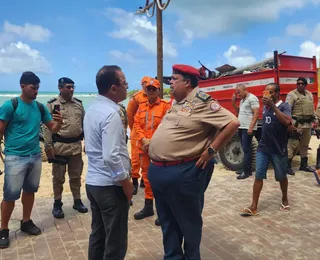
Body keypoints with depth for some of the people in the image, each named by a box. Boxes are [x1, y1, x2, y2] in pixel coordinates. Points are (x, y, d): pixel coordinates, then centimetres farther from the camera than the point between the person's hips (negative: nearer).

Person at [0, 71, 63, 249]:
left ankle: (26, 222, 32)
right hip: (15, 157, -5)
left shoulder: (40, 107, 6)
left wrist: (59, 122, -12)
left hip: (35, 156, 5)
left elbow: (53, 129, 9)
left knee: (30, 191, 15)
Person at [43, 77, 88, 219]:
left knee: (76, 176, 14)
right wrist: (48, 146, -11)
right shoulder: (52, 104, -5)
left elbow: (84, 123, 13)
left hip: (76, 146, 4)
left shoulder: (78, 103, 8)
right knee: (58, 177, 8)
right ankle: (57, 204, 22)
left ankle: (77, 201, 28)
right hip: (59, 146, -4)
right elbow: (46, 127, -7)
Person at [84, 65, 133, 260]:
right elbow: (111, 157, -28)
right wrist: (126, 182, -14)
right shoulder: (110, 114, -20)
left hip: (93, 182, 9)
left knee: (98, 235, 20)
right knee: (115, 242, 5)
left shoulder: (92, 110, 9)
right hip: (110, 186, -9)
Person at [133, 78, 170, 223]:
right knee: (146, 176, 14)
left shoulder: (165, 106, -3)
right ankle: (148, 206, 28)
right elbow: (136, 125, 7)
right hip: (143, 147, 6)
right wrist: (144, 140, -9)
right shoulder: (141, 107, 13)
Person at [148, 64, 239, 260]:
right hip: (158, 171, 9)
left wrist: (210, 150, -18)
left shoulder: (201, 102, -14)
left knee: (188, 221, 13)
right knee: (167, 221, 19)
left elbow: (233, 123, -21)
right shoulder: (177, 103, 12)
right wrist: (151, 143, 13)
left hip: (183, 173, -8)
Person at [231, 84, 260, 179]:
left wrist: (251, 127, -23)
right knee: (245, 149, 12)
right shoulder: (242, 100, 18)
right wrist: (234, 103, 11)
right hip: (241, 127, 9)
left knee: (246, 149, -8)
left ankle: (246, 171, -4)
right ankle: (248, 169, 20)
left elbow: (256, 113, -16)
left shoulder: (252, 98, -10)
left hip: (248, 128, -9)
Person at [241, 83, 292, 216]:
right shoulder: (265, 107, 8)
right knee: (258, 176, 0)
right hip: (263, 148, 4)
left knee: (281, 177, 12)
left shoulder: (284, 106, -9)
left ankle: (285, 199, 36)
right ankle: (253, 207, 2)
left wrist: (273, 106, -30)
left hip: (278, 149, -4)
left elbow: (287, 122, -29)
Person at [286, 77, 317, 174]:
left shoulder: (309, 94, 16)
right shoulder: (292, 94, -8)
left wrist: (315, 119, 19)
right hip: (297, 123, -7)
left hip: (308, 123, 8)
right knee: (293, 145, -9)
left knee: (305, 145, 15)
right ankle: (287, 165, -2)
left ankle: (304, 165, 26)